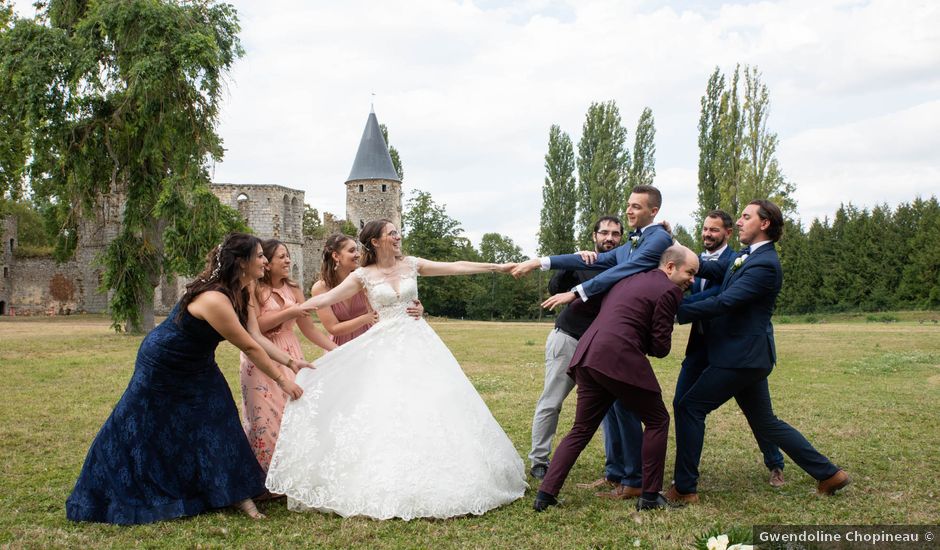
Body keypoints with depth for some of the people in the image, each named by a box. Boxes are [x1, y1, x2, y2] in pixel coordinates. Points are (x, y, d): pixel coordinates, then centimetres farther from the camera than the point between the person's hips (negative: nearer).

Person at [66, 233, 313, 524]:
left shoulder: (242, 293, -9)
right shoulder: (214, 299, -38)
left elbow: (257, 337, -11)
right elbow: (249, 347, -32)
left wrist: (291, 361, -20)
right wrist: (281, 380, -24)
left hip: (196, 368, 8)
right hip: (161, 367, -8)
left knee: (217, 425, 5)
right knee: (140, 430, 6)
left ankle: (237, 493, 11)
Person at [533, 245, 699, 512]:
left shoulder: (629, 279, 24)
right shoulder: (669, 290, -1)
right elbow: (661, 347, -1)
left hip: (586, 357, 8)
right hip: (619, 360, -8)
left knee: (581, 430, 16)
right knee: (657, 421, 11)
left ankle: (546, 493, 9)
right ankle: (650, 496, 14)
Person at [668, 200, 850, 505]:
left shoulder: (765, 264, -17)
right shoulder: (747, 257, 14)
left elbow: (724, 302, -24)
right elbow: (712, 269, 3)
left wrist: (677, 312, -25)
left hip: (742, 355, -10)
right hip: (747, 354, 10)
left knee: (689, 407, -7)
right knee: (765, 423, 18)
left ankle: (685, 489, -2)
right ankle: (828, 473, 25)